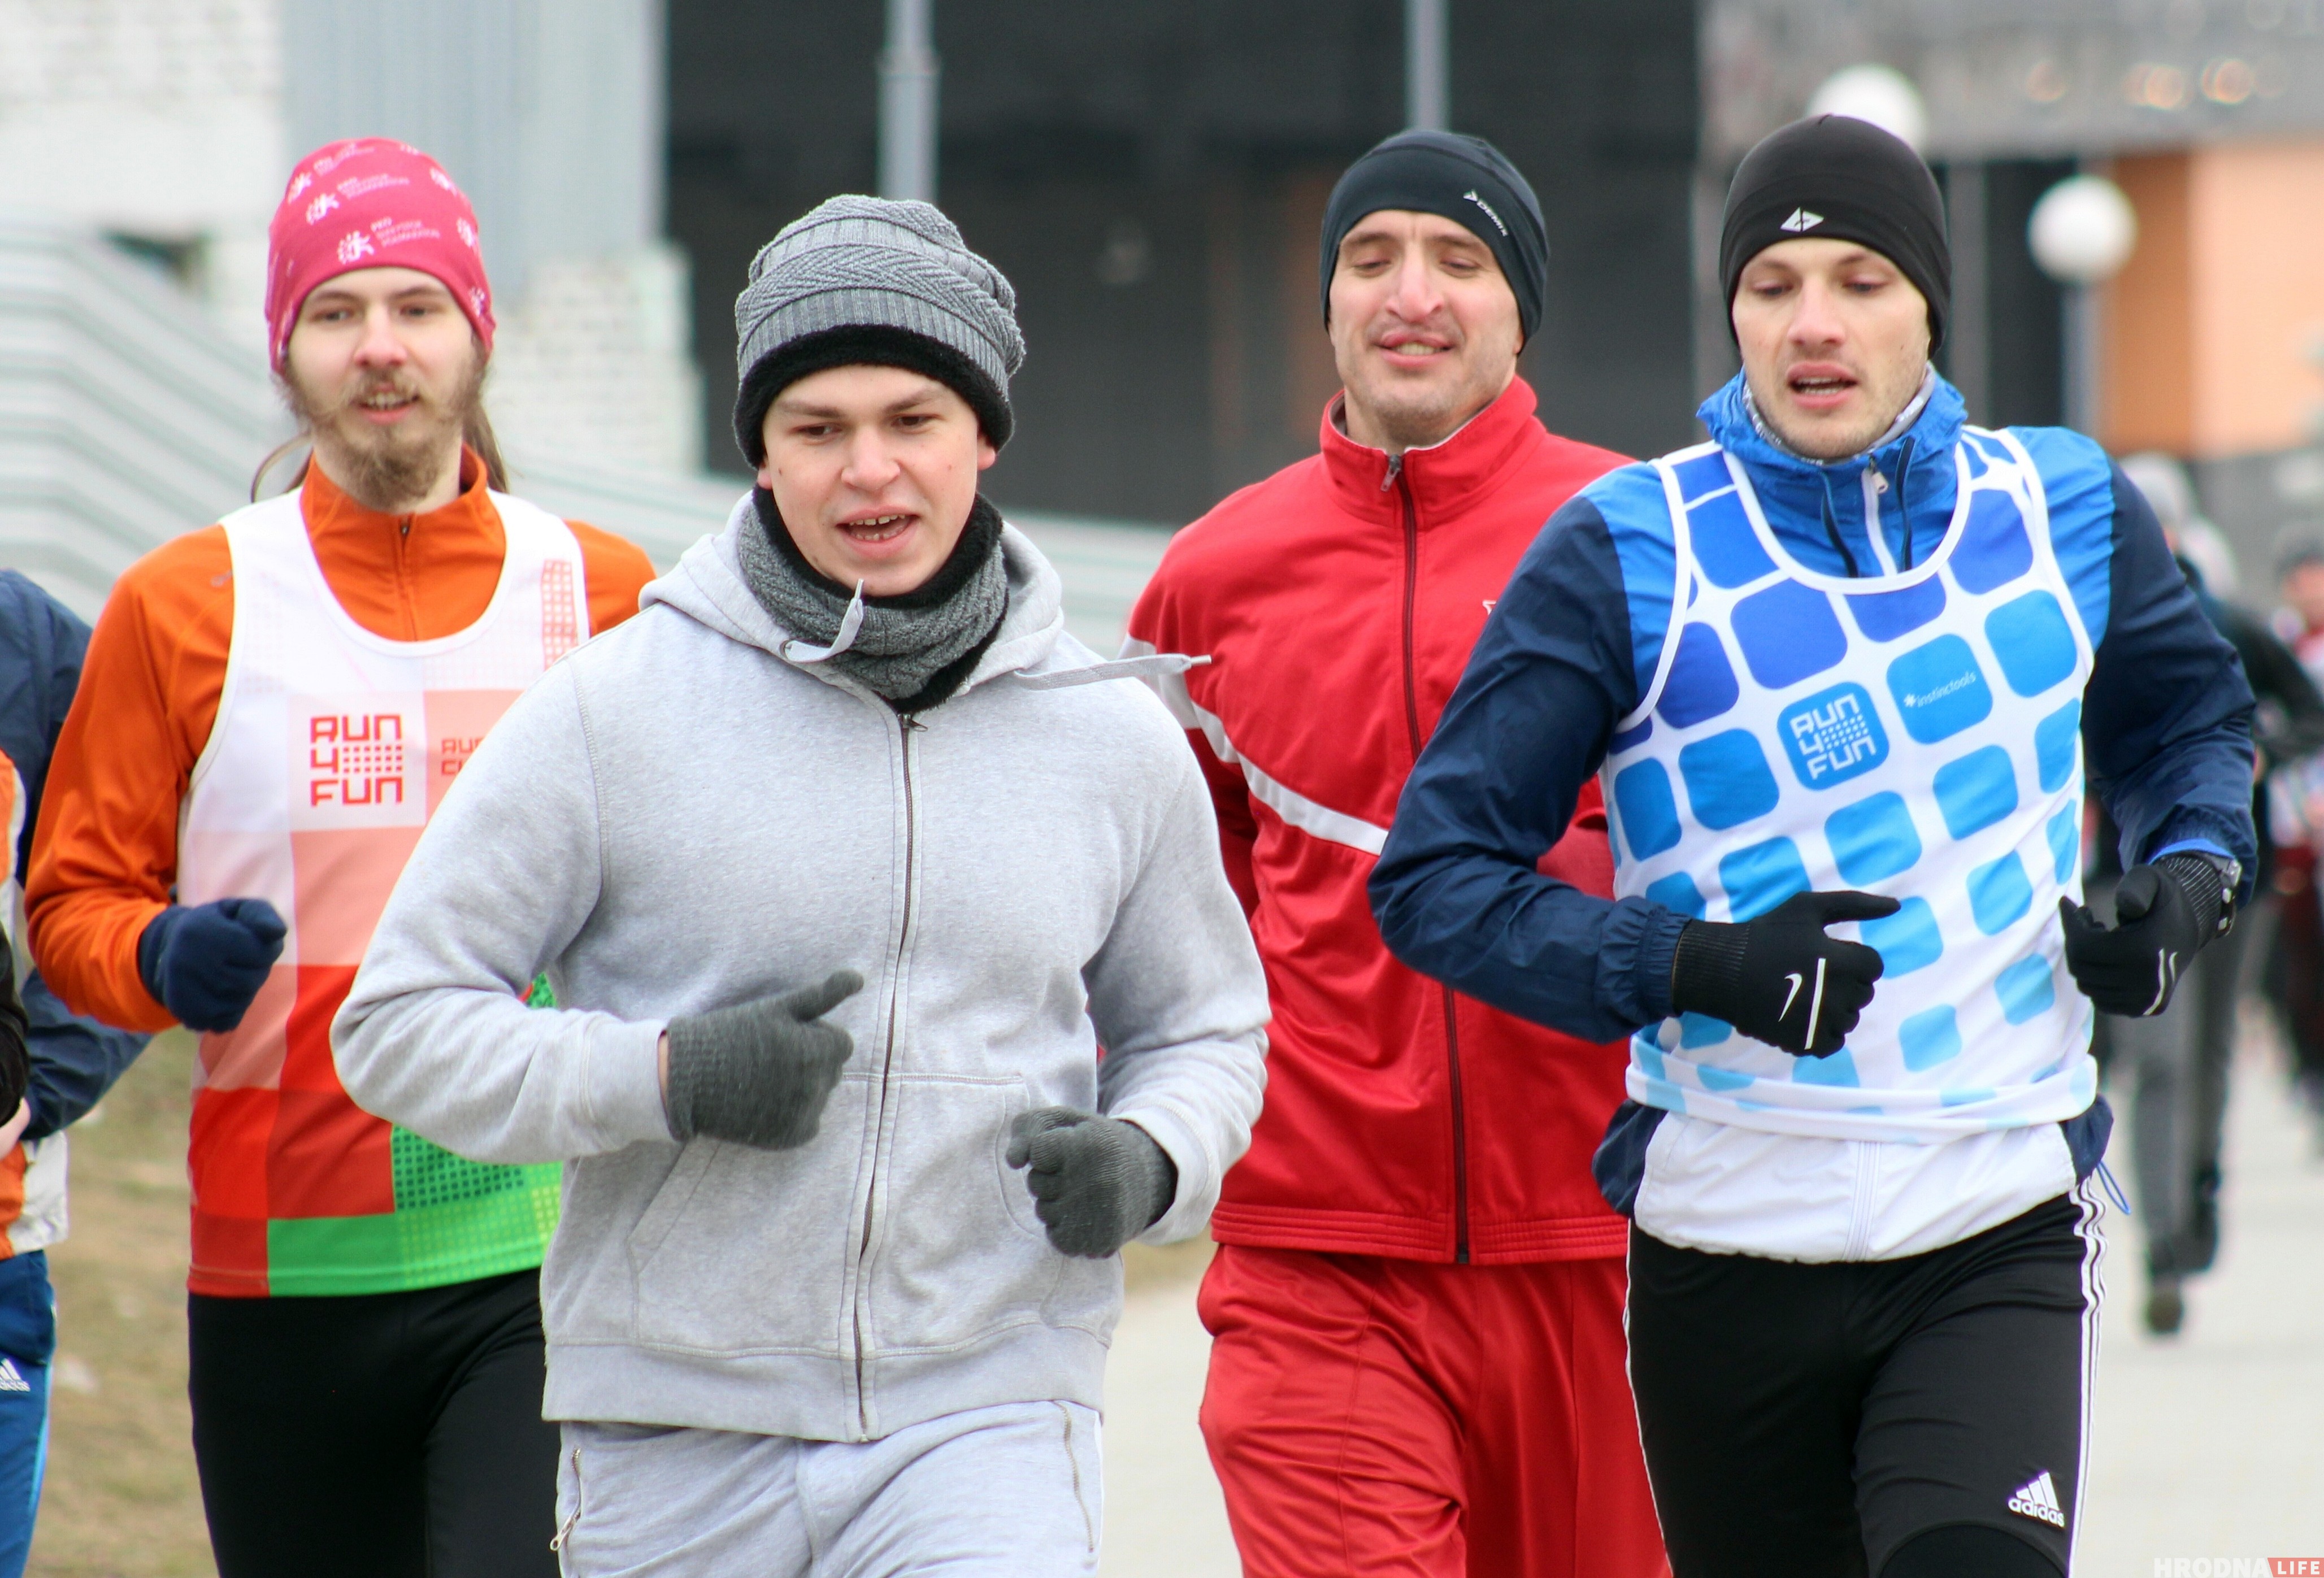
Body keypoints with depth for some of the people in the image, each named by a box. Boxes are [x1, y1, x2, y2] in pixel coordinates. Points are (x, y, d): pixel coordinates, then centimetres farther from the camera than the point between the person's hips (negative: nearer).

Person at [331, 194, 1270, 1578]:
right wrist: (665, 1078, -15)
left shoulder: (1114, 738, 5)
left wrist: (1147, 1160, -4)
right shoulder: (615, 711, -3)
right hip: (678, 1439, 0)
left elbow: (1202, 1030, 19)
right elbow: (402, 1022, -1)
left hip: (989, 1418, 0)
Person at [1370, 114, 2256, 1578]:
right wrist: (1704, 970, -19)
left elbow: (2191, 717, 26)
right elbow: (1436, 877, -6)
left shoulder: (2068, 510, 4)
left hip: (2003, 1238, 0)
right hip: (1725, 1242, 0)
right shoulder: (1631, 552, -4)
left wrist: (2191, 871, 4)